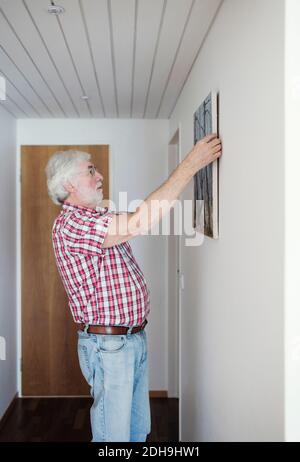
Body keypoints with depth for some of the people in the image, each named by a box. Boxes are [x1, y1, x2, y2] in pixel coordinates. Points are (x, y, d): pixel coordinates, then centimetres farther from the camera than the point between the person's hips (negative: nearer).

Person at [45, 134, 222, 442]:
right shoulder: (70, 223, -20)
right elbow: (141, 222, -31)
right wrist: (190, 164, -27)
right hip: (107, 345, -10)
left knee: (138, 429, 20)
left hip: (134, 339, 10)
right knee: (114, 435, 3)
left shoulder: (98, 218, 14)